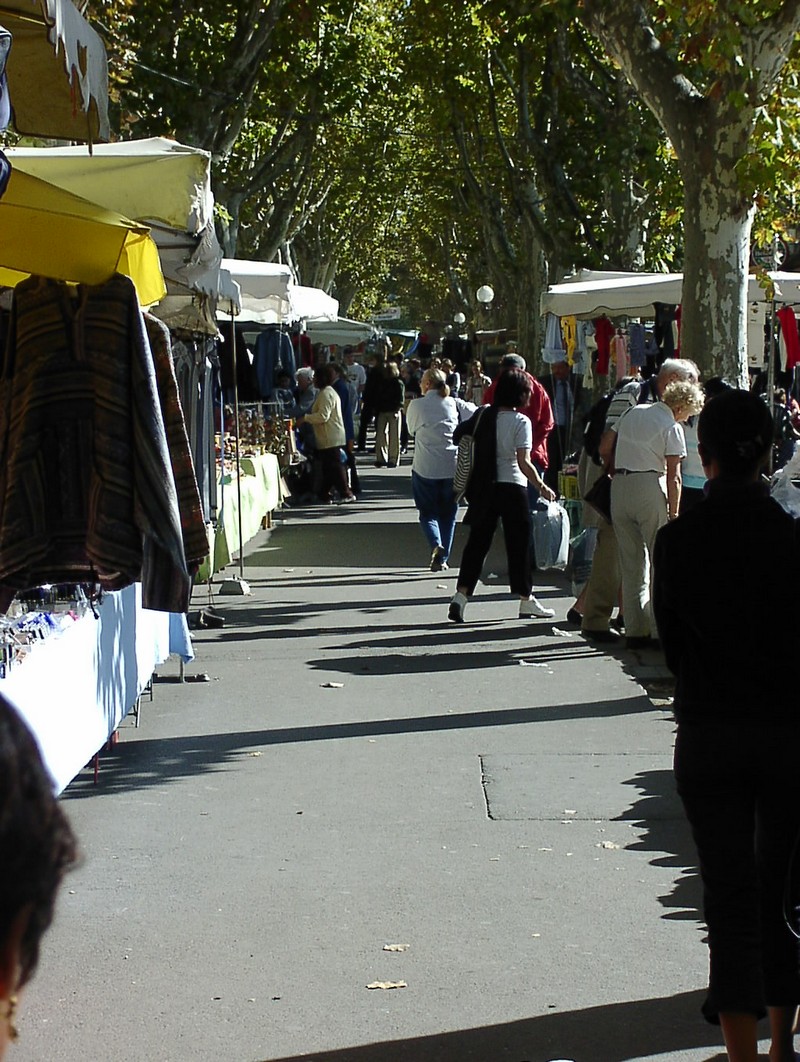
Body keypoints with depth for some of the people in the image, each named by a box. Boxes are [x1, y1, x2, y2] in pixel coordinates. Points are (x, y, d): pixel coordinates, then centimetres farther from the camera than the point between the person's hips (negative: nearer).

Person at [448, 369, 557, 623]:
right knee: (519, 543, 7)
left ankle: (461, 594, -5)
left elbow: (459, 436, 9)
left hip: (485, 487, 4)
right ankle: (526, 600, 15)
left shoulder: (483, 414, 2)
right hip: (512, 486, -4)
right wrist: (542, 487, -10)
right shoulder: (520, 421, -13)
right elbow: (524, 463, -17)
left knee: (477, 541, 8)